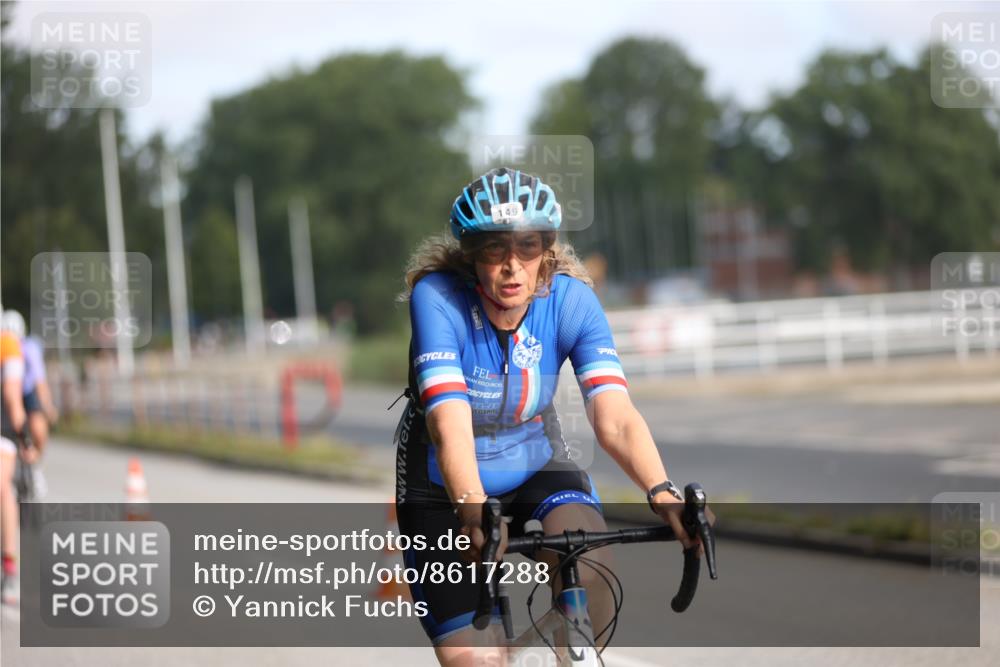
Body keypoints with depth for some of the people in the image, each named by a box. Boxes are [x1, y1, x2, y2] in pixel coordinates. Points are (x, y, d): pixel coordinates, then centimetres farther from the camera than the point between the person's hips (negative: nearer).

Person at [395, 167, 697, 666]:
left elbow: (615, 417, -28)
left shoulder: (571, 300, -17)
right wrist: (472, 511, -53)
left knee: (594, 585, -28)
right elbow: (449, 424, -36)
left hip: (536, 467, 2)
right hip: (444, 488, -2)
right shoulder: (438, 297, -24)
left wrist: (661, 492, -46)